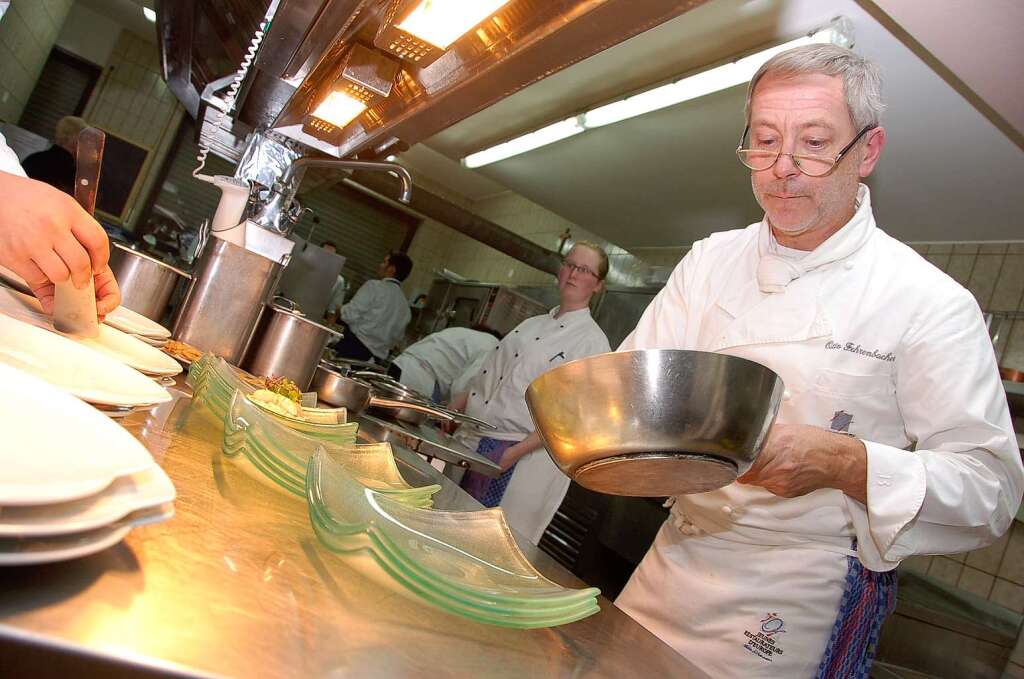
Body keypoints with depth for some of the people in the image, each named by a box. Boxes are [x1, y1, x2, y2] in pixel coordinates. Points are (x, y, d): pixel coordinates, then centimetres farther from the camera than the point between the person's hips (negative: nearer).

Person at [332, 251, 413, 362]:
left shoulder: (374, 286, -7)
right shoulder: (405, 306, 12)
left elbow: (350, 315, -12)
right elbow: (397, 337, 17)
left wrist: (340, 309, 8)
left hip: (354, 346, -7)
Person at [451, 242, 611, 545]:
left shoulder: (593, 341, -6)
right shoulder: (531, 324, 14)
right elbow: (488, 376, 18)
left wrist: (514, 453, -18)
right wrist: (454, 408, 6)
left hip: (525, 458, -6)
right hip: (475, 442, 6)